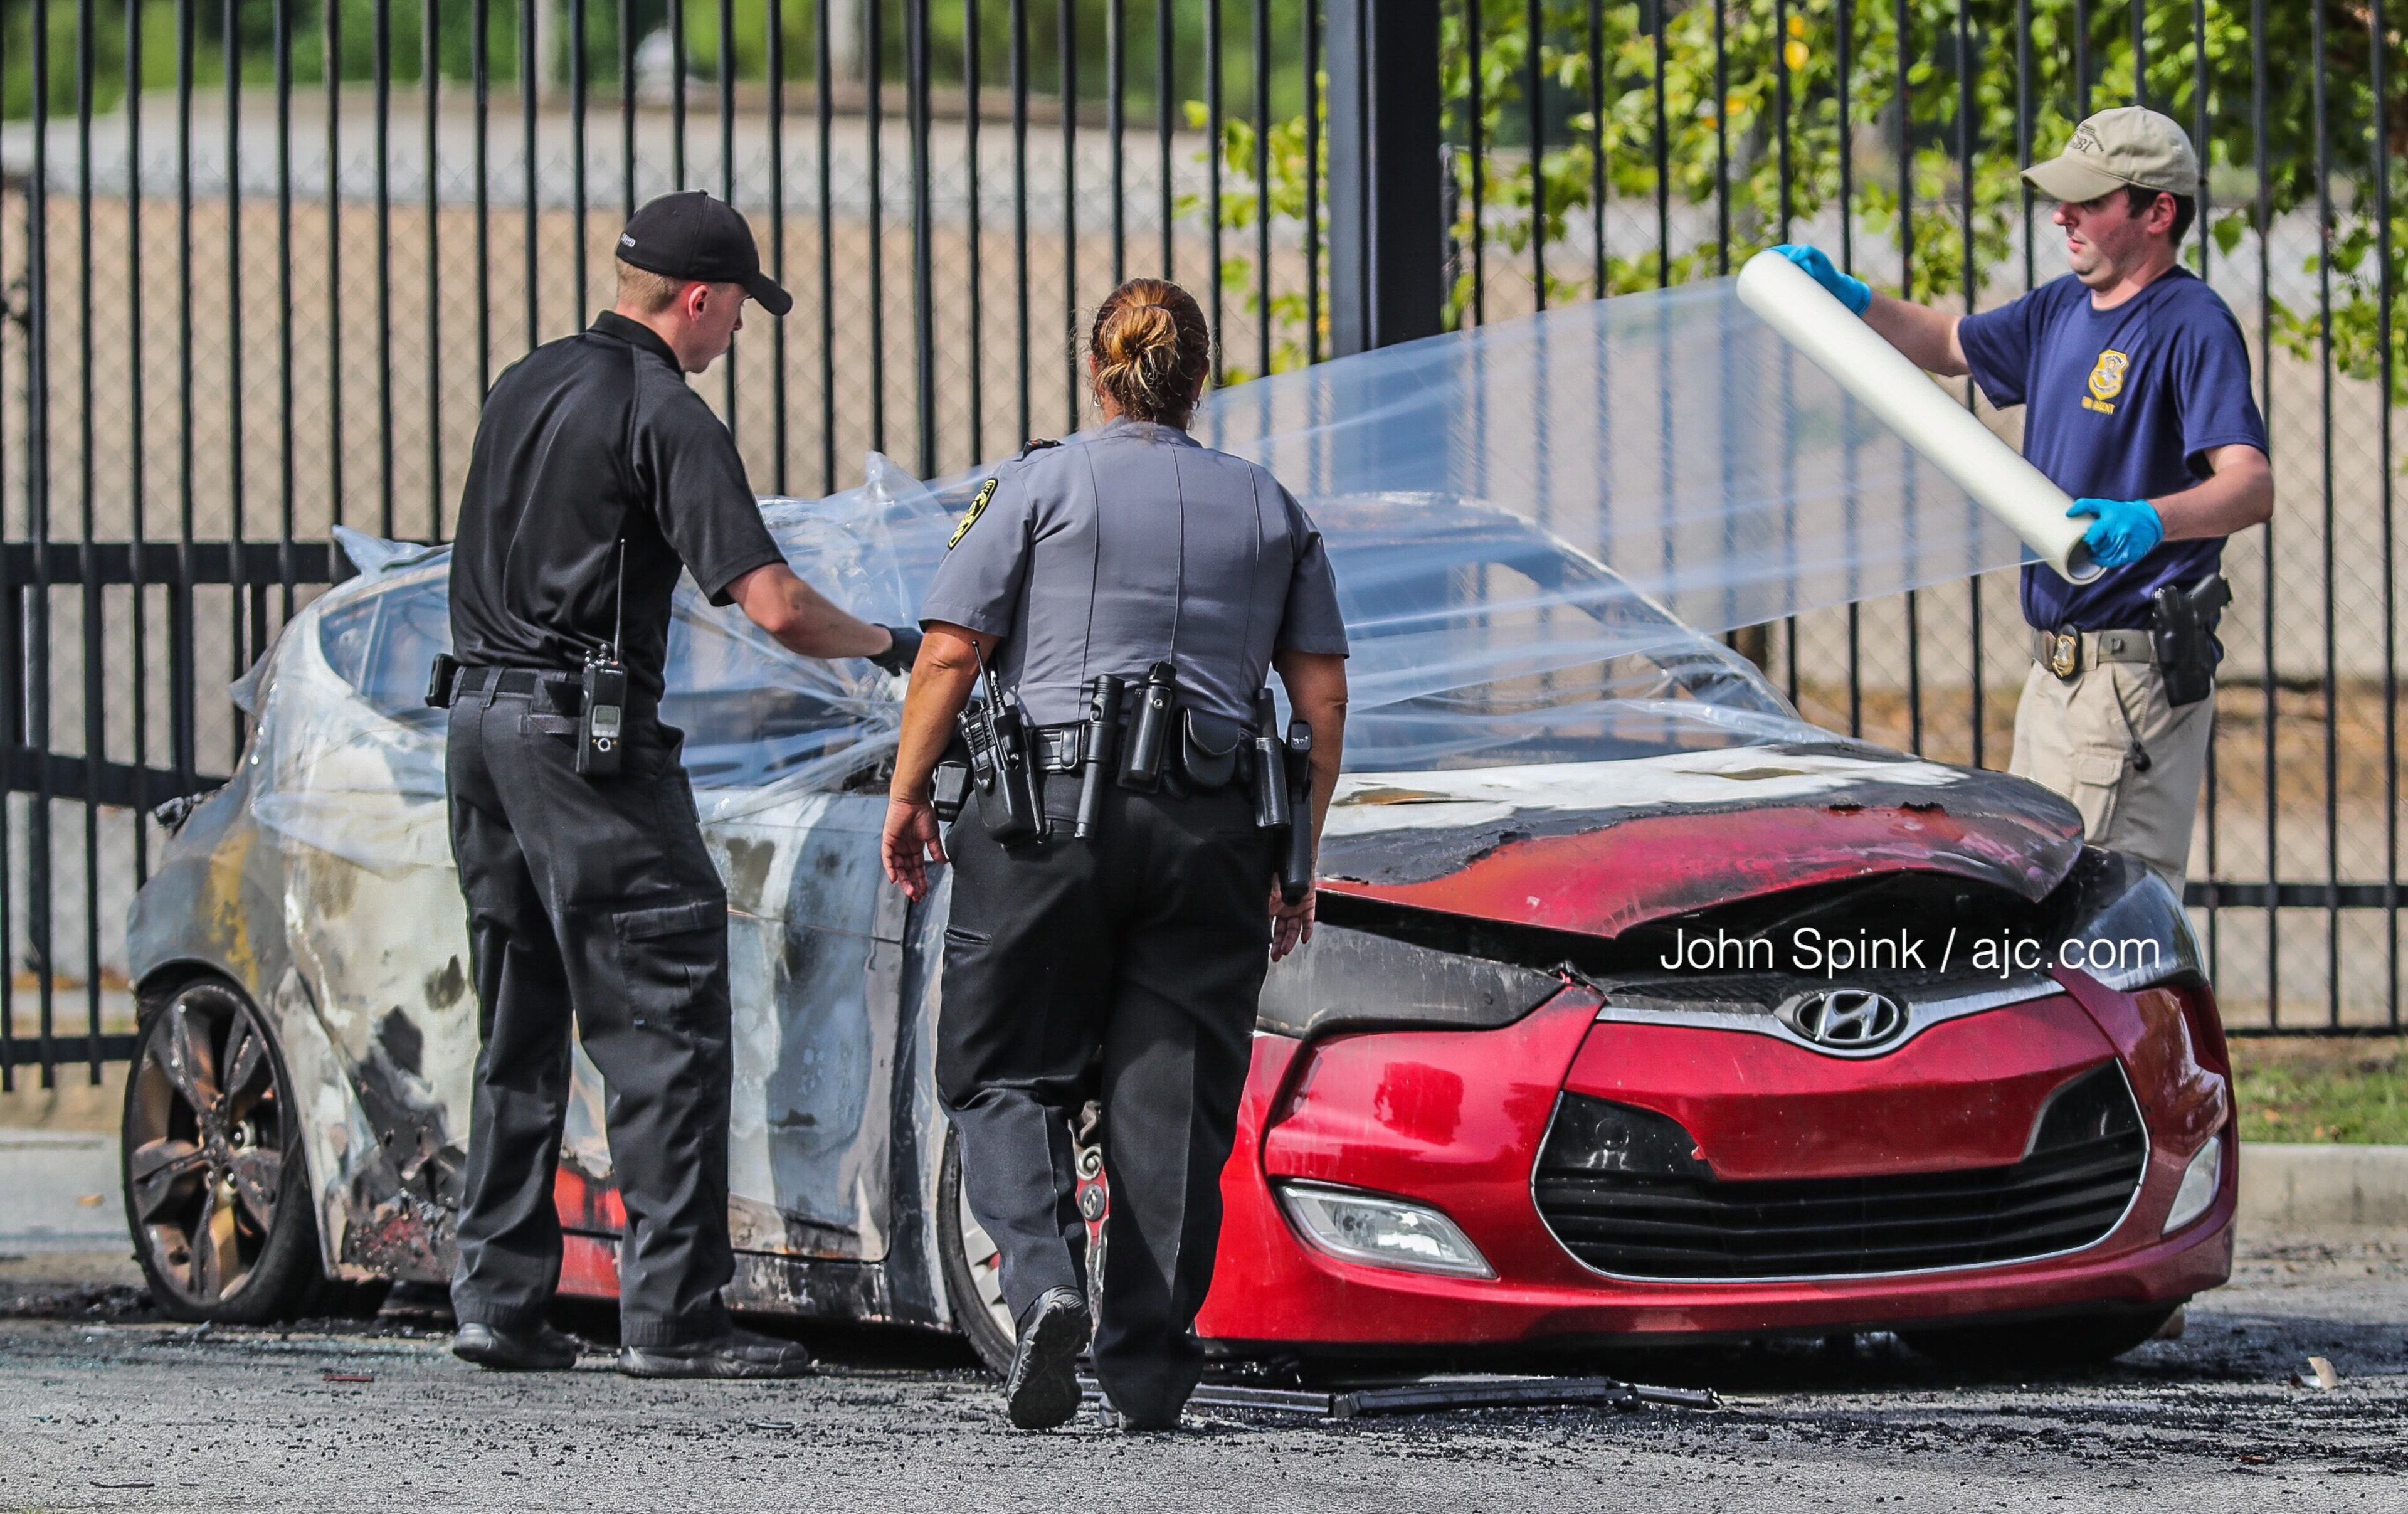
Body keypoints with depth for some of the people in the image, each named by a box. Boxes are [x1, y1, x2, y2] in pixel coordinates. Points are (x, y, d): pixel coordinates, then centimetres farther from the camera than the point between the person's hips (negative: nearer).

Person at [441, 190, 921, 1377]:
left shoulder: (526, 385, 13)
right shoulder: (665, 417, -12)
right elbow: (773, 605, -16)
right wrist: (883, 647, -1)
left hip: (480, 712, 9)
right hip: (586, 731, -9)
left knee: (520, 1029, 14)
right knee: (666, 1024, -6)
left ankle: (497, 1298, 13)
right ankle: (672, 1315, -9)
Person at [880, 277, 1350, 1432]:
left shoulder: (1037, 488, 2)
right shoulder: (1270, 510, 13)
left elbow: (950, 653, -4)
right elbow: (1323, 698, 11)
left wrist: (907, 793, 7)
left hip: (1051, 814, -3)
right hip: (1212, 826, 3)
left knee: (1007, 1074, 5)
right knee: (1173, 1097, 5)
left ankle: (1044, 1280, -19)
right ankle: (1149, 1368, 1)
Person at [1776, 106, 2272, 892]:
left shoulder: (2192, 325, -14)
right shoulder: (2063, 309, 14)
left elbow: (2251, 485, -27)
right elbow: (1950, 344, 34)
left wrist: (2149, 522, -46)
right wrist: (1847, 297, 18)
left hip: (2138, 671, -10)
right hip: (2057, 669, 10)